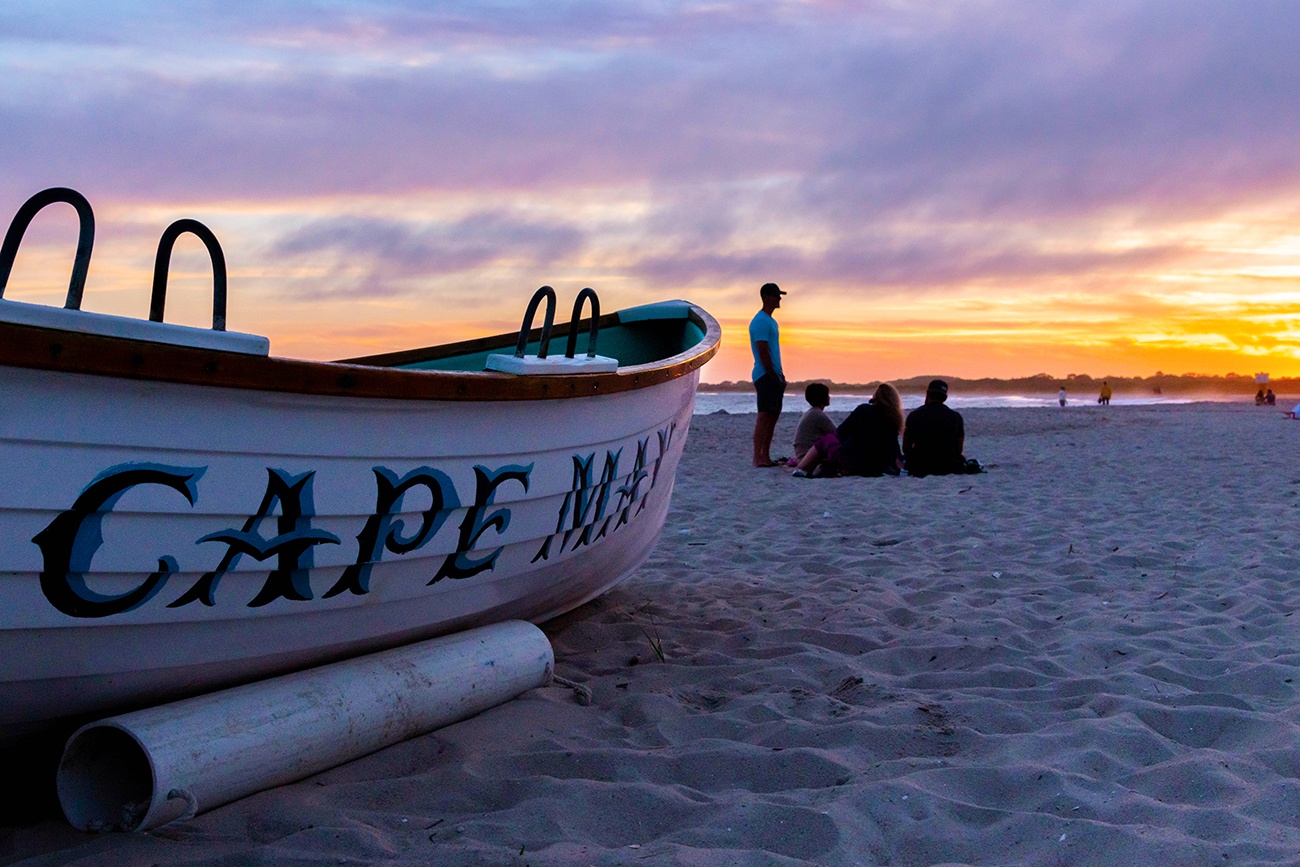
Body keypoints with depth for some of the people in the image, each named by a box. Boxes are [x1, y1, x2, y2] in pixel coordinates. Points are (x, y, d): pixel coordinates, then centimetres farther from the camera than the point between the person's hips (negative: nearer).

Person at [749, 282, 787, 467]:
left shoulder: (771, 321, 20)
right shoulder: (760, 321, -12)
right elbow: (763, 351, -18)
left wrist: (780, 375, 18)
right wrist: (773, 376, -18)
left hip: (774, 376, 10)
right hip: (765, 375, -10)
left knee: (773, 416, 9)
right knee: (764, 415, -12)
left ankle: (765, 456, 13)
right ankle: (758, 457, -13)